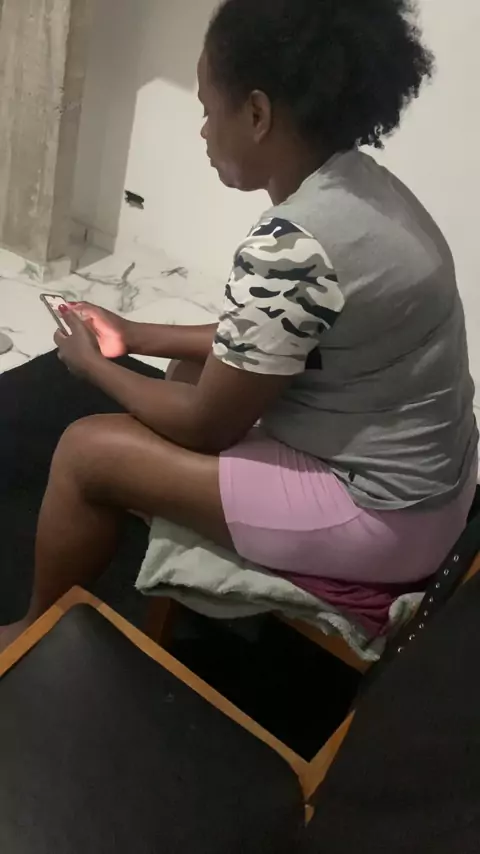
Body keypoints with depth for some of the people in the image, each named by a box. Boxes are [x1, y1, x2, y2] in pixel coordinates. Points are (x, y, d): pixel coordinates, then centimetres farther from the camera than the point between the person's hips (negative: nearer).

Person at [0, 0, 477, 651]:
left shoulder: (291, 247, -28)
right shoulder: (356, 185, 1)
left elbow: (207, 426, -16)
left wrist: (95, 366, 1)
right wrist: (139, 336, 13)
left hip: (382, 513, -9)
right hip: (423, 474, 9)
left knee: (86, 451, -5)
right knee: (203, 365, 23)